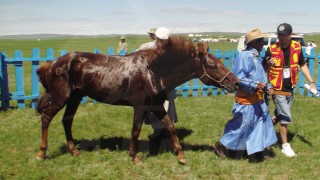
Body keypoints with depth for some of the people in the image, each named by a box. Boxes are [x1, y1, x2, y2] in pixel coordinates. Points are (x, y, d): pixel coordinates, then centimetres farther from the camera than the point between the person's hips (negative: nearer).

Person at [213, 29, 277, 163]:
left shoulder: (256, 57, 12)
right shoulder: (244, 56, -17)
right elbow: (238, 79, -22)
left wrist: (267, 86, 11)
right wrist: (256, 85, -28)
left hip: (257, 99, 10)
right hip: (246, 100, -9)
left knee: (261, 124, 11)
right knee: (241, 126, 0)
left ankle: (256, 154, 20)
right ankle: (221, 145, 19)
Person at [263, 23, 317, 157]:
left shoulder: (296, 47, -4)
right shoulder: (272, 49, -15)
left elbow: (302, 65, 8)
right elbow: (264, 69, -9)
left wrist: (311, 82, 5)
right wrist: (269, 64, -31)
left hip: (290, 89, 5)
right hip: (278, 90, -5)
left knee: (279, 115, 17)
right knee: (285, 117, -3)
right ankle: (285, 146, 11)